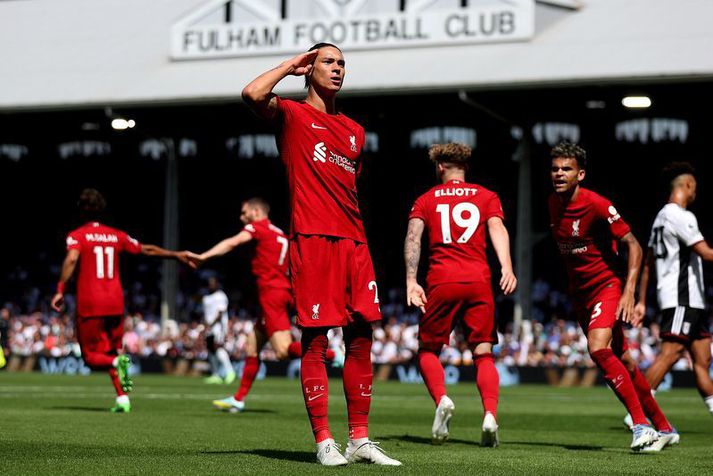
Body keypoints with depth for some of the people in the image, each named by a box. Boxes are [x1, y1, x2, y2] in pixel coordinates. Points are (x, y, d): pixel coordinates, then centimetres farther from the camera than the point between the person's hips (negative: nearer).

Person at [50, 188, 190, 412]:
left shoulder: (77, 236, -1)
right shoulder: (116, 236, 11)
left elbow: (71, 259, -20)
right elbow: (147, 250, 20)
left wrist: (60, 290, -20)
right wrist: (176, 254, 33)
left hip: (90, 305, -4)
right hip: (115, 304, 4)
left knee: (92, 356, 4)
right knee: (112, 352, 17)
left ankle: (117, 362, -27)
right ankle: (122, 398, 3)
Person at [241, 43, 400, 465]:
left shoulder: (354, 131, 21)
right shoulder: (292, 115, 4)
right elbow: (252, 94, -17)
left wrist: (360, 241, 16)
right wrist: (292, 64, -2)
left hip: (353, 243, 6)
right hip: (311, 240, -6)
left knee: (361, 338, 3)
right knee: (315, 342, -6)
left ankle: (360, 440, 9)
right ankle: (324, 442, -3)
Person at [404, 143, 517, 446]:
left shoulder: (426, 200, 16)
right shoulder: (486, 197, 16)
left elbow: (413, 236, 1)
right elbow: (497, 228, -1)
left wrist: (411, 280, -7)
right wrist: (506, 268, -15)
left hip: (441, 283, -1)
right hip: (479, 283, 1)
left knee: (428, 350, 13)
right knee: (484, 355, 3)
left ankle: (441, 399, -14)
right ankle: (490, 414, -19)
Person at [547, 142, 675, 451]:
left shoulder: (596, 205, -19)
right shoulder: (553, 204, 2)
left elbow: (633, 245, -15)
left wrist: (629, 292, -23)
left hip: (607, 285, -7)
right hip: (580, 294, 7)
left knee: (598, 349, -27)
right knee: (622, 361, 11)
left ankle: (642, 424, -22)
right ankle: (663, 428, 23)